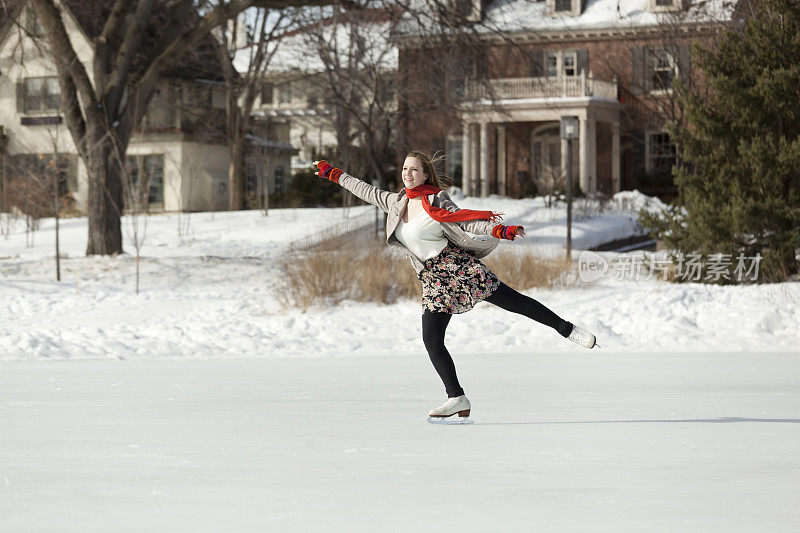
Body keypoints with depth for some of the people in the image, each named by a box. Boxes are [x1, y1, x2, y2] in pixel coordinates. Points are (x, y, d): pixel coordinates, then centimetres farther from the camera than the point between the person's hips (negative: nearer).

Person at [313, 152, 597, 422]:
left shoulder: (435, 202, -7)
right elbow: (368, 192, 26)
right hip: (433, 281, 5)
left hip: (459, 267, -5)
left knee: (514, 301, -4)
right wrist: (334, 174, 32)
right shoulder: (397, 202, 12)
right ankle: (457, 399, -4)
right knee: (431, 341, -7)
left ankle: (566, 329, 13)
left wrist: (500, 230, -30)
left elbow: (467, 222, -14)